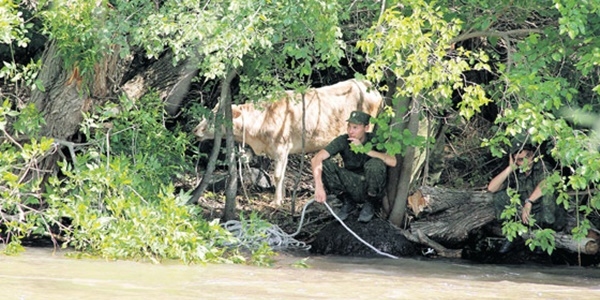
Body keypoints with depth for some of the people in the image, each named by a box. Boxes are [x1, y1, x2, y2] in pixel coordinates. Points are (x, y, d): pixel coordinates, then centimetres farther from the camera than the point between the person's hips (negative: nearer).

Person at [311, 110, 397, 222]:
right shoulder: (343, 141, -14)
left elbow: (392, 161, -33)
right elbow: (316, 159, -25)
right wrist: (319, 187, -41)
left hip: (372, 189, -1)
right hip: (352, 187, 1)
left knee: (375, 164, -33)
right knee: (325, 165, -22)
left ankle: (369, 205, -6)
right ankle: (348, 203, 0)